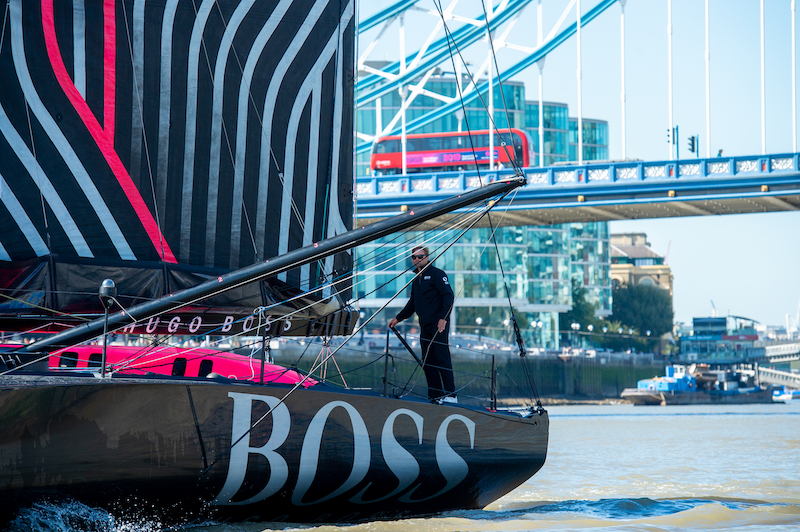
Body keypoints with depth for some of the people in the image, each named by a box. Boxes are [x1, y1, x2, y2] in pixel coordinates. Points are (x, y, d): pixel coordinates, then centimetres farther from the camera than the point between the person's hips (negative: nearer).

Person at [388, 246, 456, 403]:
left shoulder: (437, 274, -4)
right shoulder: (416, 280, 20)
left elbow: (449, 296, -11)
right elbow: (412, 304, 31)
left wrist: (443, 318, -19)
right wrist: (398, 318, 29)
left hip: (439, 325, -8)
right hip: (425, 326, 8)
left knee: (441, 358, -13)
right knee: (427, 361, 4)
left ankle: (450, 394, -14)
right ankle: (435, 396, 6)